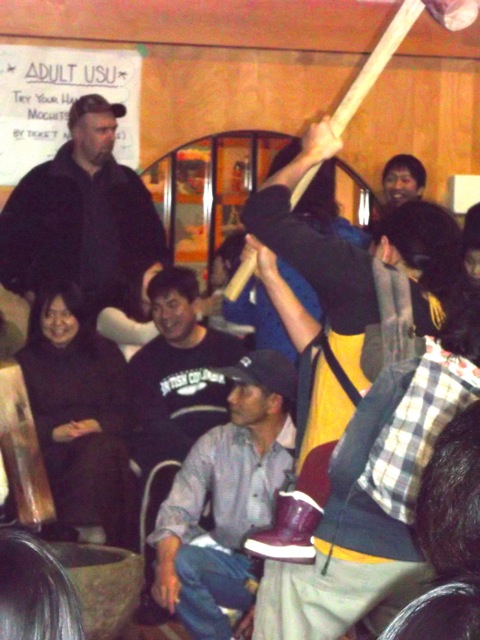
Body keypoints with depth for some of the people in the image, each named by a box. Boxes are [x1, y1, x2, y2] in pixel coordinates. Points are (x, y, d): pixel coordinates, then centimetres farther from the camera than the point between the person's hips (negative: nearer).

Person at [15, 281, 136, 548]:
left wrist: (96, 426, -15)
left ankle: (89, 530, -40)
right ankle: (91, 532, -36)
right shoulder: (25, 361, 15)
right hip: (48, 451, 0)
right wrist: (54, 433, -14)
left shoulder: (105, 353, 15)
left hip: (100, 441, 0)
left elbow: (125, 412, 7)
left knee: (98, 449, -35)